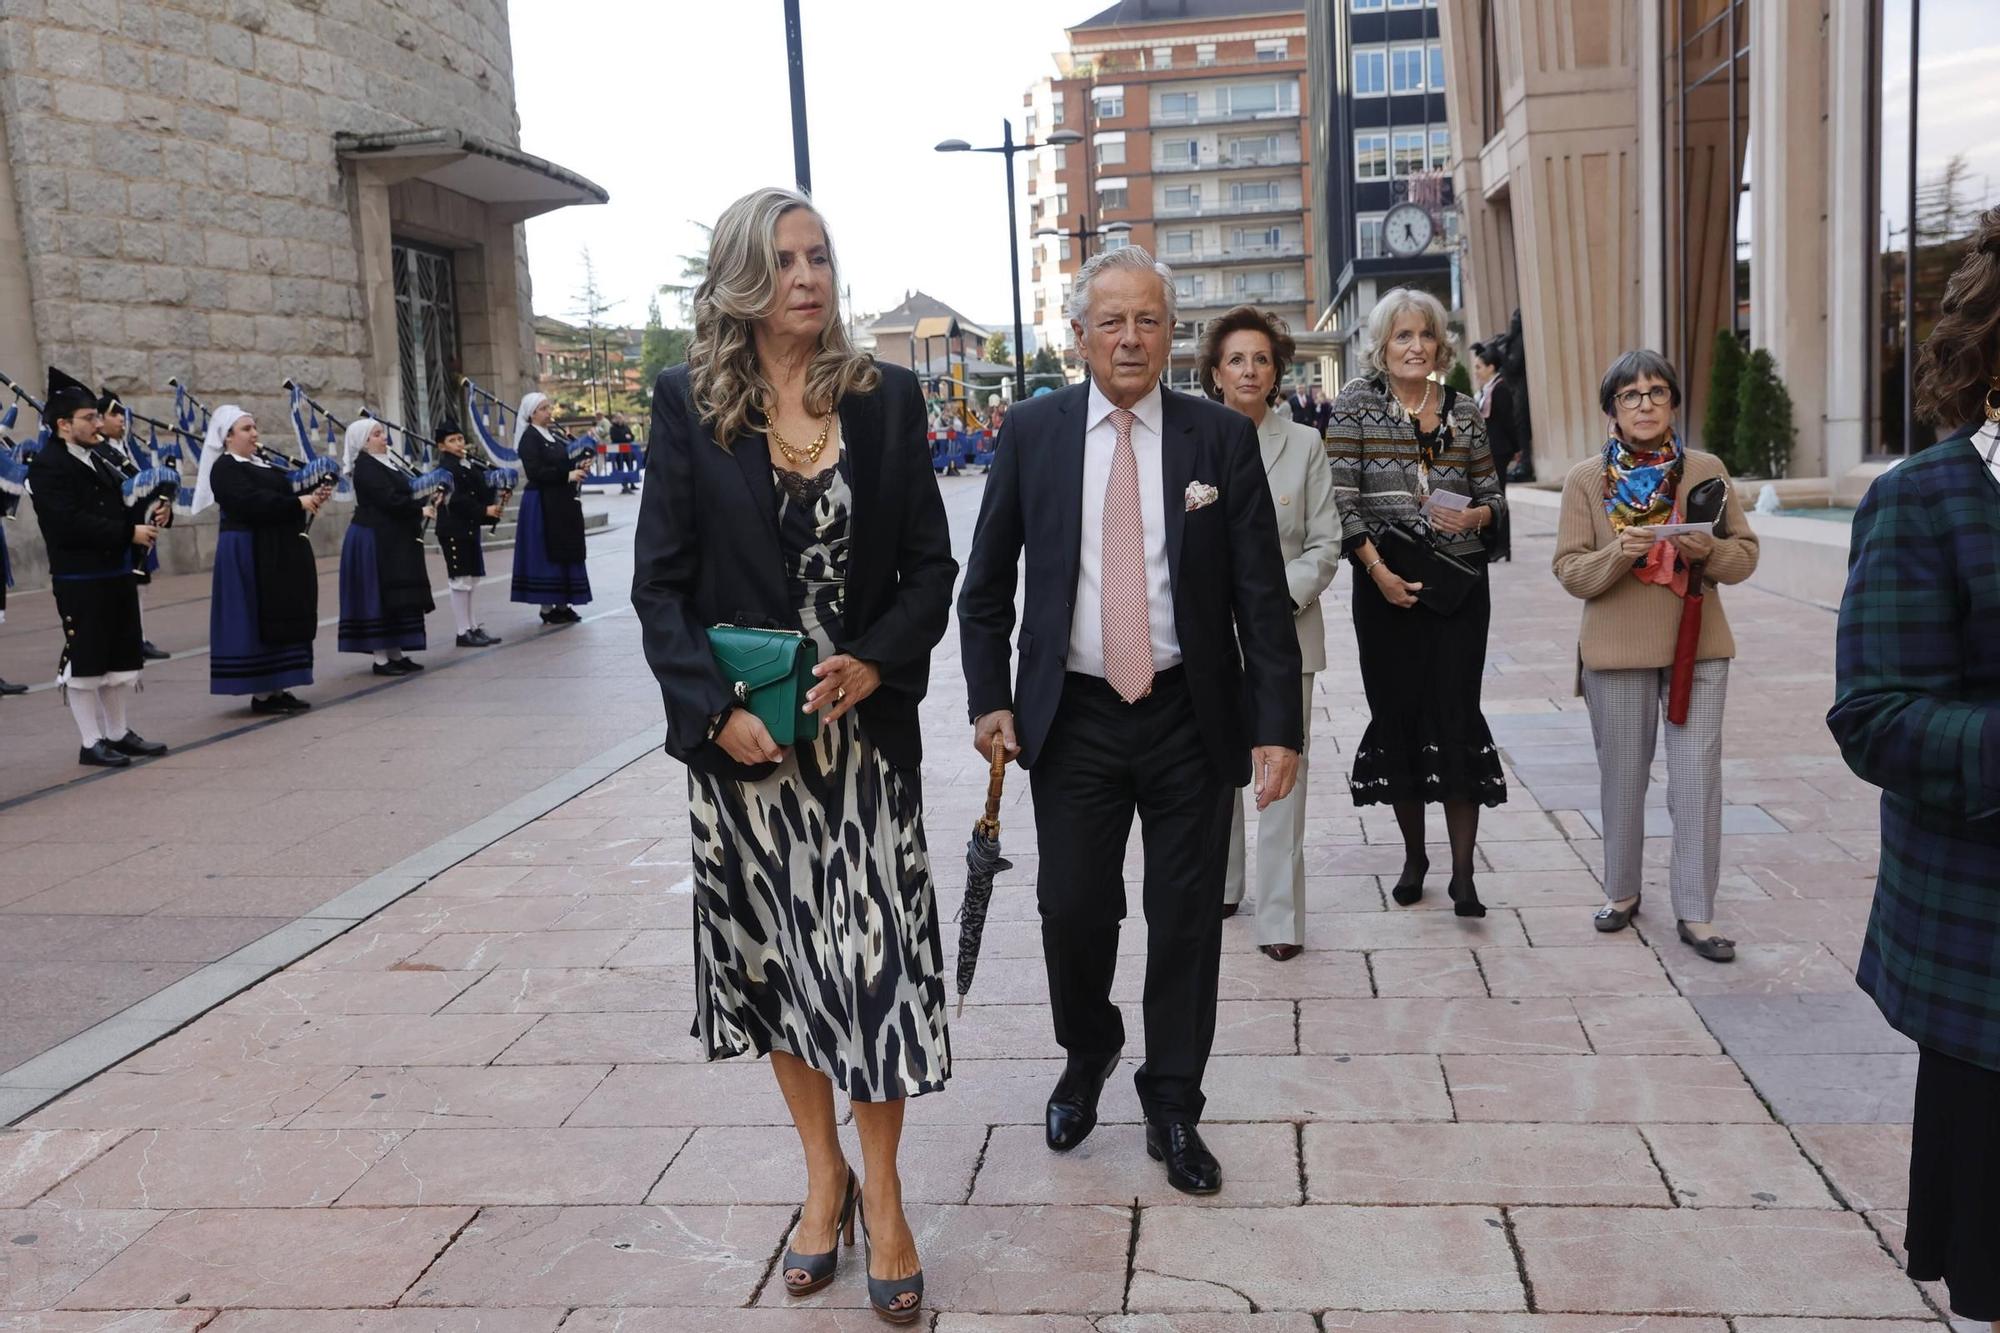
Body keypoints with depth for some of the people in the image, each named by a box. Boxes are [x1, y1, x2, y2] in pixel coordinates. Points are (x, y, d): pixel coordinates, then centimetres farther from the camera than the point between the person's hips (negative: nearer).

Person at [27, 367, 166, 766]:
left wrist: (145, 518, -1)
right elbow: (71, 523, -22)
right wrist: (130, 533, -21)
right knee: (85, 663, 0)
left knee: (122, 659, 13)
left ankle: (118, 733, 23)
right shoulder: (48, 466, -13)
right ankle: (91, 743, 8)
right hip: (79, 581, -8)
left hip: (116, 574, 8)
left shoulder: (97, 460, 14)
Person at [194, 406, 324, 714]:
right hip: (247, 552, -9)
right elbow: (253, 502, -25)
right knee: (256, 622, -4)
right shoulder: (225, 468, -11)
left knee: (282, 619, 9)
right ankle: (261, 694, 1)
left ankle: (277, 688, 16)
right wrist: (298, 503, -24)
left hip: (277, 552, 9)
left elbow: (278, 496, 14)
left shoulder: (261, 463, 16)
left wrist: (312, 496, -4)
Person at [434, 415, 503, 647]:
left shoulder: (469, 467, 13)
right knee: (460, 581, -3)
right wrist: (485, 510, -21)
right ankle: (463, 632, 1)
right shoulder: (446, 469, -12)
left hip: (469, 529, 8)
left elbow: (480, 493, 15)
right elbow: (455, 500, -21)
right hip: (453, 530, -8)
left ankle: (473, 627, 20)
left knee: (469, 580, 13)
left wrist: (494, 504, -5)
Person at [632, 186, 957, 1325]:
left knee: (877, 957, 0)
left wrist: (878, 664, -13)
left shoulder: (887, 397, 3)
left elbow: (931, 565, 3)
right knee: (775, 958, 11)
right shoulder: (689, 403, 0)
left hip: (866, 728, 0)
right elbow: (661, 581, -2)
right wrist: (718, 709, -14)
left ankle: (884, 1192, 18)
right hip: (744, 738, 0)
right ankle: (825, 1176, 29)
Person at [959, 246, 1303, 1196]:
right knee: (1071, 907, 4)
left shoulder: (1223, 437, -2)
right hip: (1073, 717, 0)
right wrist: (990, 697, 0)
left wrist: (1278, 724, -7)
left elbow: (1261, 593, -3)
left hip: (1190, 716, 0)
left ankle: (1173, 1106, 27)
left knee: (1186, 915, 8)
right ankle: (1087, 1053, 35)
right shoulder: (1033, 431, 1)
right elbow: (986, 579, 7)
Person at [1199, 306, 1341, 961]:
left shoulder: (1305, 444, 3)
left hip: (1284, 631, -1)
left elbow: (1325, 544, 2)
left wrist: (1276, 600, -11)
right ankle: (1220, 886, 28)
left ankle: (1280, 916, 5)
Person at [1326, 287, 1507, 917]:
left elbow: (1493, 495, 14)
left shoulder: (1462, 410, 9)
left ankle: (1462, 871, 0)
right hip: (1386, 581, -1)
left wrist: (1473, 516, -8)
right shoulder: (1356, 402, 1)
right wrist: (1378, 569, -13)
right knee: (1397, 712, 5)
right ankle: (1413, 855, 22)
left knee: (1456, 713, -4)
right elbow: (1342, 499, -6)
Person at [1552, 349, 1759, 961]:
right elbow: (1570, 572, -3)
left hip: (1698, 646, 0)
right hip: (1617, 649, 0)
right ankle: (1621, 891, 29)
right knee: (1622, 777, 11)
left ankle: (1696, 913, 8)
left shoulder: (1706, 470, 3)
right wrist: (1619, 553, -22)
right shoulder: (1585, 479, 0)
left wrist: (1707, 549, -16)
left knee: (1697, 779, -2)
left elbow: (1746, 554, 5)